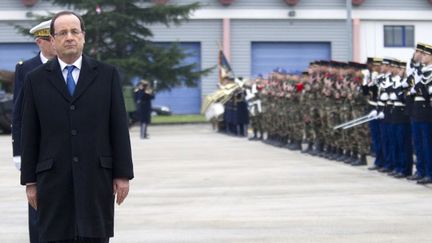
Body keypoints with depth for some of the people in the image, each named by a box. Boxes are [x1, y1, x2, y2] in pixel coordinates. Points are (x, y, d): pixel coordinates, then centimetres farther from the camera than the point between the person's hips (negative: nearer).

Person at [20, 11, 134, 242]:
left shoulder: (107, 74, 6)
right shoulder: (36, 79, 7)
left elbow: (119, 127, 5)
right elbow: (29, 135, 6)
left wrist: (123, 174, 0)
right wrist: (30, 181, 3)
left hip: (96, 177, 0)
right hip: (54, 179, 0)